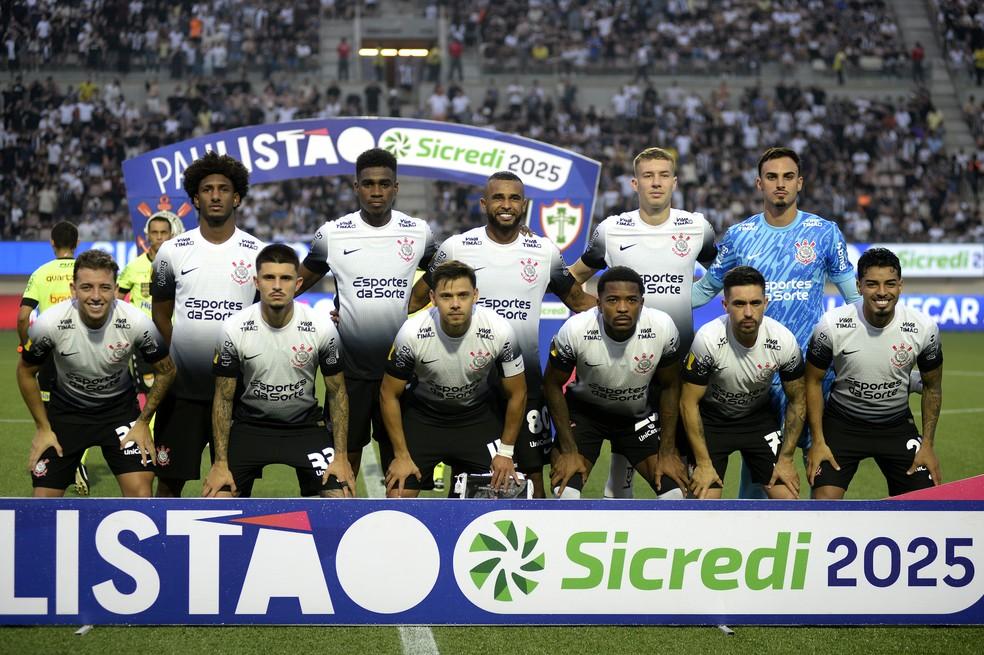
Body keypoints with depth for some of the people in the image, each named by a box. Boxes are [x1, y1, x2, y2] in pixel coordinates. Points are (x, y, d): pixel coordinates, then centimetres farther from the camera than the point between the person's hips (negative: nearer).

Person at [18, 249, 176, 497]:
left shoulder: (137, 323, -24)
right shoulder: (49, 323, -25)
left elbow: (165, 371, -5)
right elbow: (26, 372, -5)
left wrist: (143, 422, -6)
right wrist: (43, 428, -3)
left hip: (120, 409, 0)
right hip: (66, 409, 0)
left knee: (140, 491, -15)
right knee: (44, 497, -3)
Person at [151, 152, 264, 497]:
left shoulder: (258, 253, 2)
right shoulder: (172, 251, 4)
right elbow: (160, 313, 12)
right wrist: (176, 359, 4)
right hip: (182, 388, 0)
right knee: (169, 478, 3)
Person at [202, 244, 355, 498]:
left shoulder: (322, 327, -15)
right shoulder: (234, 328, -15)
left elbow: (337, 392, -2)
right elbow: (224, 398, -5)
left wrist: (341, 456, -7)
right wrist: (221, 462, -9)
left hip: (305, 425, 0)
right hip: (250, 424, 0)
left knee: (342, 496, -15)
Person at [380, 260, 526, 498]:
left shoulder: (499, 331, -24)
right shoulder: (412, 333, -25)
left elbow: (516, 394, -8)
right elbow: (389, 394, -11)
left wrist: (506, 452, -5)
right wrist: (401, 455, -10)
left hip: (477, 415, 1)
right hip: (423, 415, -1)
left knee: (503, 489, -11)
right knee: (398, 492, -11)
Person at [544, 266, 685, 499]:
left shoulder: (663, 328, -23)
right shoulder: (575, 330, -28)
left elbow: (670, 386, -5)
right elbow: (553, 385, -11)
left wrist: (668, 451, -6)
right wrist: (568, 450, -13)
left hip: (638, 413, 2)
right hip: (585, 410, -2)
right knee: (566, 494, -21)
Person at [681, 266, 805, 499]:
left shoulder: (784, 340, -21)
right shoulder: (708, 339, -28)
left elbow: (797, 401, -4)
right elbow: (689, 402, -17)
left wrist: (786, 458, -6)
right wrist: (703, 463, -16)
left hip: (759, 417, 2)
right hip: (711, 418, -2)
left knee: (788, 496, -9)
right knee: (704, 500, -15)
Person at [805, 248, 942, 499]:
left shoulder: (924, 327, -13)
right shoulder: (832, 325, -18)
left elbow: (932, 387, 3)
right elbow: (814, 381, -4)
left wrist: (928, 445, 0)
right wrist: (818, 441, -8)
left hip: (897, 426, 2)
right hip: (842, 423, -2)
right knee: (824, 504, -16)